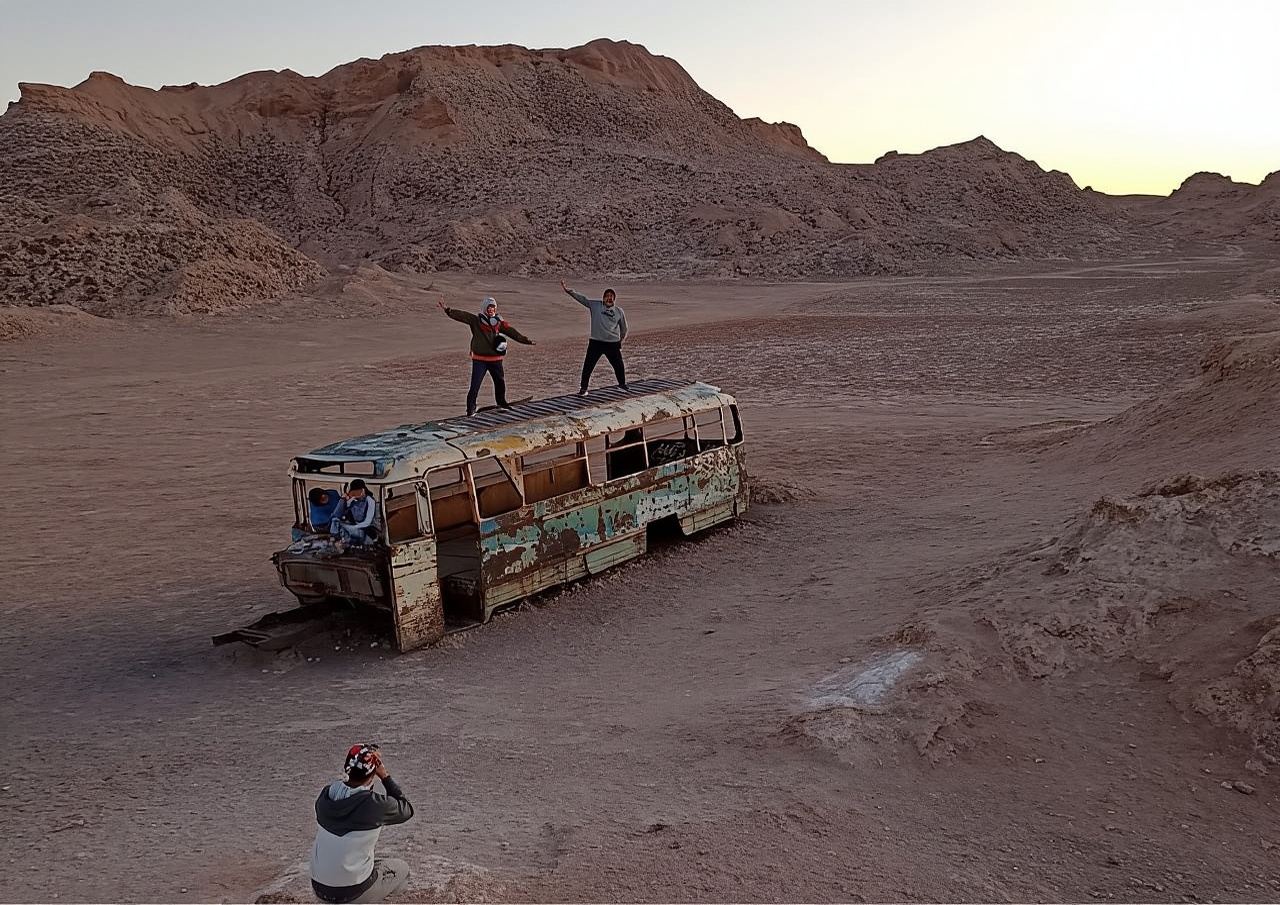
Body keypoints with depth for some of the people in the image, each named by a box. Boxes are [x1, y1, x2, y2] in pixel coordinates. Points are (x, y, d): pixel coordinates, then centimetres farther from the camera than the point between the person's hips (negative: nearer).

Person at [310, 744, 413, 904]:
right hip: (352, 892, -5)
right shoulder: (376, 804, -19)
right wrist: (385, 776, -3)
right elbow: (406, 810, 0)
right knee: (402, 869, 19)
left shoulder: (325, 794, -5)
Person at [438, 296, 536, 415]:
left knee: (500, 381, 19)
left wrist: (527, 340, -5)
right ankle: (471, 408, -1)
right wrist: (447, 310, -26)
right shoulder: (476, 320, -5)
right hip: (479, 359, -4)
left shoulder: (500, 323, 3)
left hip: (495, 359, 4)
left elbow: (512, 332, 2)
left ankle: (501, 402, 42)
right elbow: (461, 315, -13)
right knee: (475, 385, -9)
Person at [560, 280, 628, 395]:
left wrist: (620, 340, 15)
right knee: (588, 366, -2)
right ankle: (583, 388, 10)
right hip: (595, 342, -1)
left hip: (613, 344, 1)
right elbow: (582, 298, -5)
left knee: (619, 366, 12)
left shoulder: (619, 311, 3)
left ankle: (622, 384, 35)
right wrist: (568, 290, -14)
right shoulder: (595, 305, 0)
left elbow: (624, 328, 15)